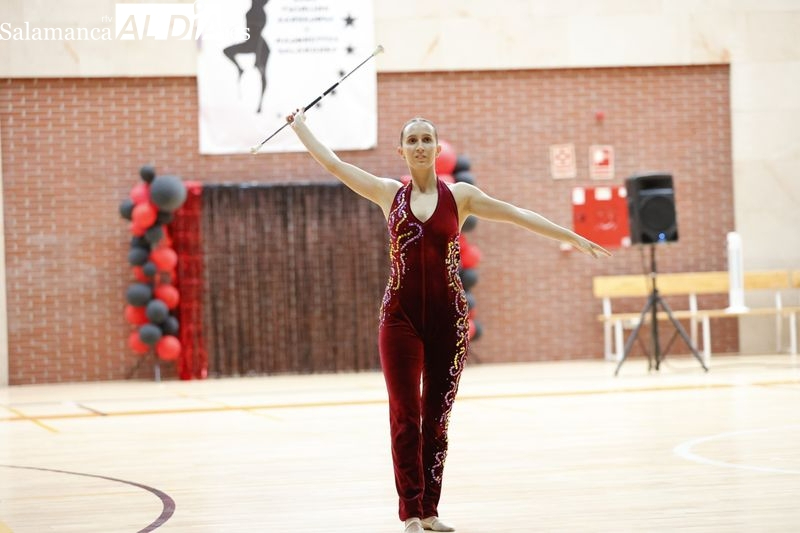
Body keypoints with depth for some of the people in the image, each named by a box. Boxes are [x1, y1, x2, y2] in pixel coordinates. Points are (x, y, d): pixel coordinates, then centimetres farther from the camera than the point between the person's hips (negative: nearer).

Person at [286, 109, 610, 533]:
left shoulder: (459, 195, 4)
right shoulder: (388, 193, 5)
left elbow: (517, 215, 2)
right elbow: (331, 163, 11)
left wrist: (572, 238, -1)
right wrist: (300, 125, 19)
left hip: (447, 316, 1)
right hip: (401, 315, 0)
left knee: (437, 417, 5)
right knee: (405, 415, -3)